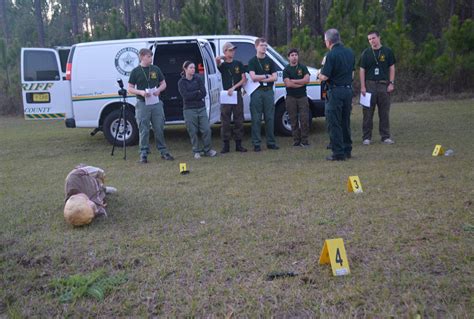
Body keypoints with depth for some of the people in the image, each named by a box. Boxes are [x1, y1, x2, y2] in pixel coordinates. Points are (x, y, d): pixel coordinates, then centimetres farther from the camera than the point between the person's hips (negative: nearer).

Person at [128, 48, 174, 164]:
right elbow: (130, 89, 2)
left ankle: (163, 151, 16)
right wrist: (141, 92, -16)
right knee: (144, 130, 0)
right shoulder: (135, 71, 2)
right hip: (142, 104, -2)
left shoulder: (156, 69, 10)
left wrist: (159, 89, -7)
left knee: (159, 129, 6)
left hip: (156, 103, 3)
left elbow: (163, 84, 15)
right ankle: (144, 153, 7)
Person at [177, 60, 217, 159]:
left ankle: (207, 150, 12)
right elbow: (185, 96, -12)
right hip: (189, 109, -2)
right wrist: (197, 92, -5)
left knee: (206, 129, -2)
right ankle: (197, 151, 13)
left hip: (201, 108, 3)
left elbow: (203, 93, -3)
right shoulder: (181, 82, 0)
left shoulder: (198, 79, 7)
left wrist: (191, 95, -9)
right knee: (193, 131, 0)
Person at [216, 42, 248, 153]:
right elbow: (217, 60, -18)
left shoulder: (238, 64, 10)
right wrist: (223, 58, 0)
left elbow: (244, 79, 2)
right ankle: (226, 145, 3)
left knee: (239, 120, 3)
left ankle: (238, 144, 10)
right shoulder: (223, 65, 6)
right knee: (225, 121, -2)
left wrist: (233, 88, -9)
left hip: (237, 94, 2)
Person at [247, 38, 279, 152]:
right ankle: (256, 143, 2)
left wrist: (261, 79, -7)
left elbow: (274, 77, 2)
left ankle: (271, 142, 11)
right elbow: (253, 77, -9)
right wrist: (266, 76, -2)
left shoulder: (270, 61, 12)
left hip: (268, 91, 3)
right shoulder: (252, 61, 4)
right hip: (256, 92, -3)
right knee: (256, 119, -2)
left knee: (270, 118, 4)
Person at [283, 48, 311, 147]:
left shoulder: (303, 67, 8)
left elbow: (307, 80, -7)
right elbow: (288, 84, -10)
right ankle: (296, 140, 9)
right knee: (293, 120, 2)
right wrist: (301, 83, -6)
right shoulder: (286, 70, 3)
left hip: (302, 97, 1)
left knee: (304, 119, -5)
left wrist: (293, 81, -9)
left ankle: (304, 140, 2)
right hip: (291, 97, 0)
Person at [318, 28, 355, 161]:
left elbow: (324, 77, -17)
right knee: (345, 122, 16)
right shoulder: (350, 52, 9)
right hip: (348, 90, 7)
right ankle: (347, 150, 22)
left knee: (334, 124, 0)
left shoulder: (331, 54, -15)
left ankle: (338, 153, 1)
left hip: (336, 91, -7)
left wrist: (320, 74, 3)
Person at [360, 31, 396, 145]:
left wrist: (391, 83, -1)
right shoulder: (366, 53, 6)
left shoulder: (387, 51, 7)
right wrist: (362, 86, -4)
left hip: (384, 85, 1)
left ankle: (385, 136, 12)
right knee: (368, 113, -1)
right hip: (369, 85, -1)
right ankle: (366, 137, 5)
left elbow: (392, 68, 9)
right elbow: (362, 70, 4)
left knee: (384, 113, 4)